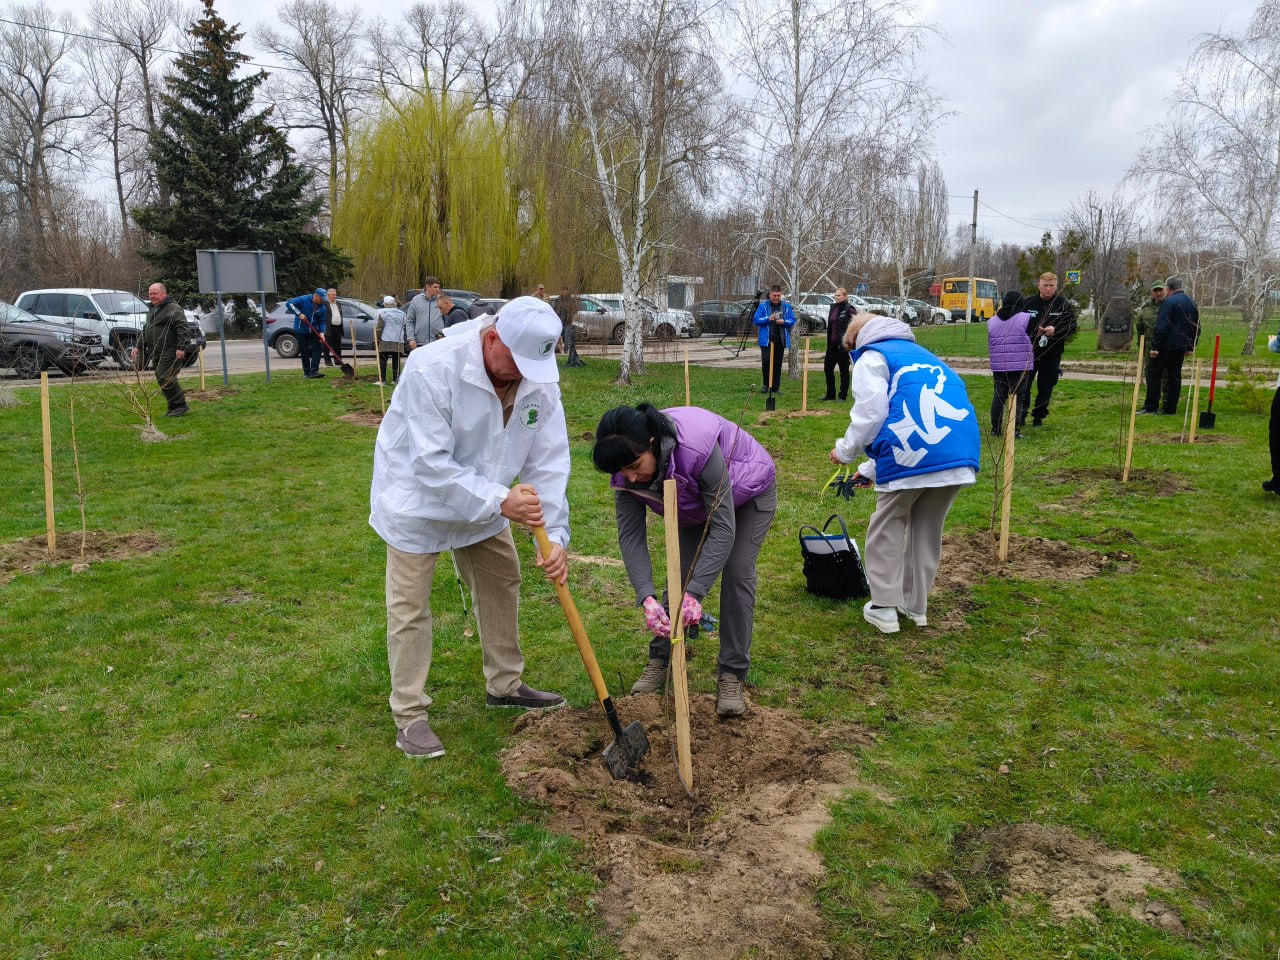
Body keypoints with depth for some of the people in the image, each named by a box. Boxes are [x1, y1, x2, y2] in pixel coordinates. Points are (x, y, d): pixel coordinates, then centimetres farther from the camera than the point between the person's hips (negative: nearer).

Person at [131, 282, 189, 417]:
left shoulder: (173, 308, -9)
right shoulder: (152, 310, 21)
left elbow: (183, 329, -18)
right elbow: (145, 330, 30)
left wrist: (181, 348, -25)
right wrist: (139, 346, 24)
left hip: (171, 352, -9)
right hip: (158, 353, 9)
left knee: (166, 378, -16)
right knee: (161, 378, 8)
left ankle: (181, 406, -7)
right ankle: (173, 406, 16)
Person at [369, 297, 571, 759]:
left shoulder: (539, 378, -17)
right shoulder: (432, 368, -34)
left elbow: (549, 463, -15)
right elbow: (431, 464, -34)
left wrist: (555, 536, -22)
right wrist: (501, 501, -38)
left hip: (484, 500, 6)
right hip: (418, 498, -6)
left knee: (502, 581, 14)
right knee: (409, 606, -1)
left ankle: (505, 685, 33)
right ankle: (409, 716, 12)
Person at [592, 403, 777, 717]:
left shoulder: (697, 447, -46)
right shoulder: (626, 465, -28)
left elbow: (723, 529, -40)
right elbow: (630, 534, -26)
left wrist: (696, 593, -44)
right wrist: (647, 597, -39)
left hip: (749, 490, -4)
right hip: (698, 499, 5)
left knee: (736, 572, -14)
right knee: (684, 573, -1)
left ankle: (732, 675, -5)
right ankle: (660, 658, 16)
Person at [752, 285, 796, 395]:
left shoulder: (786, 306, 8)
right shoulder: (763, 306, 2)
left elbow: (792, 320, 7)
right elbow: (756, 320, -3)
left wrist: (784, 321, -13)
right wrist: (768, 319, -18)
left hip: (781, 340, 2)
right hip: (766, 339, -2)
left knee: (777, 363, 5)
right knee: (766, 361, -11)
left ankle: (775, 387, 13)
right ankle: (766, 384, 7)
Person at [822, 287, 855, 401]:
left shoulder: (849, 309, -10)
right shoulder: (833, 308, 12)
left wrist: (844, 342, -18)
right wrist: (828, 342, 15)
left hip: (843, 344, -7)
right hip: (832, 343, 7)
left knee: (844, 370, 2)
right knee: (827, 368, 10)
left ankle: (843, 395, 11)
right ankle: (830, 394, 22)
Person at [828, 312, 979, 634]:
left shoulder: (872, 356, 8)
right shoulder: (921, 354, 33)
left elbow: (870, 413, -6)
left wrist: (845, 451, 11)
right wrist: (871, 469, 39)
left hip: (913, 455, -7)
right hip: (961, 453, 7)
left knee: (887, 528, 12)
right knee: (927, 530, 21)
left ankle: (884, 608, 15)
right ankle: (916, 605, 31)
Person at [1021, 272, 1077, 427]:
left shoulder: (1064, 304, 0)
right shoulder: (1028, 303, 1)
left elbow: (1072, 327, -1)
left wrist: (1055, 330, -20)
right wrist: (1034, 330, -17)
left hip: (1052, 355, 0)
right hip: (1028, 352, 0)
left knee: (1045, 387, 5)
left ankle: (1038, 416, 19)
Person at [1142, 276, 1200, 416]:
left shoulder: (1169, 302, -11)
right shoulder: (1192, 303, 15)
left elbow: (1161, 326, -18)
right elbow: (1196, 328, 20)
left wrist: (1155, 346, -17)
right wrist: (1190, 346, 24)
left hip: (1166, 345, -8)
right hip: (1181, 347, 8)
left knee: (1154, 373, -2)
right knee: (1175, 375, 10)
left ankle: (1151, 407, -5)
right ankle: (1170, 408, 11)